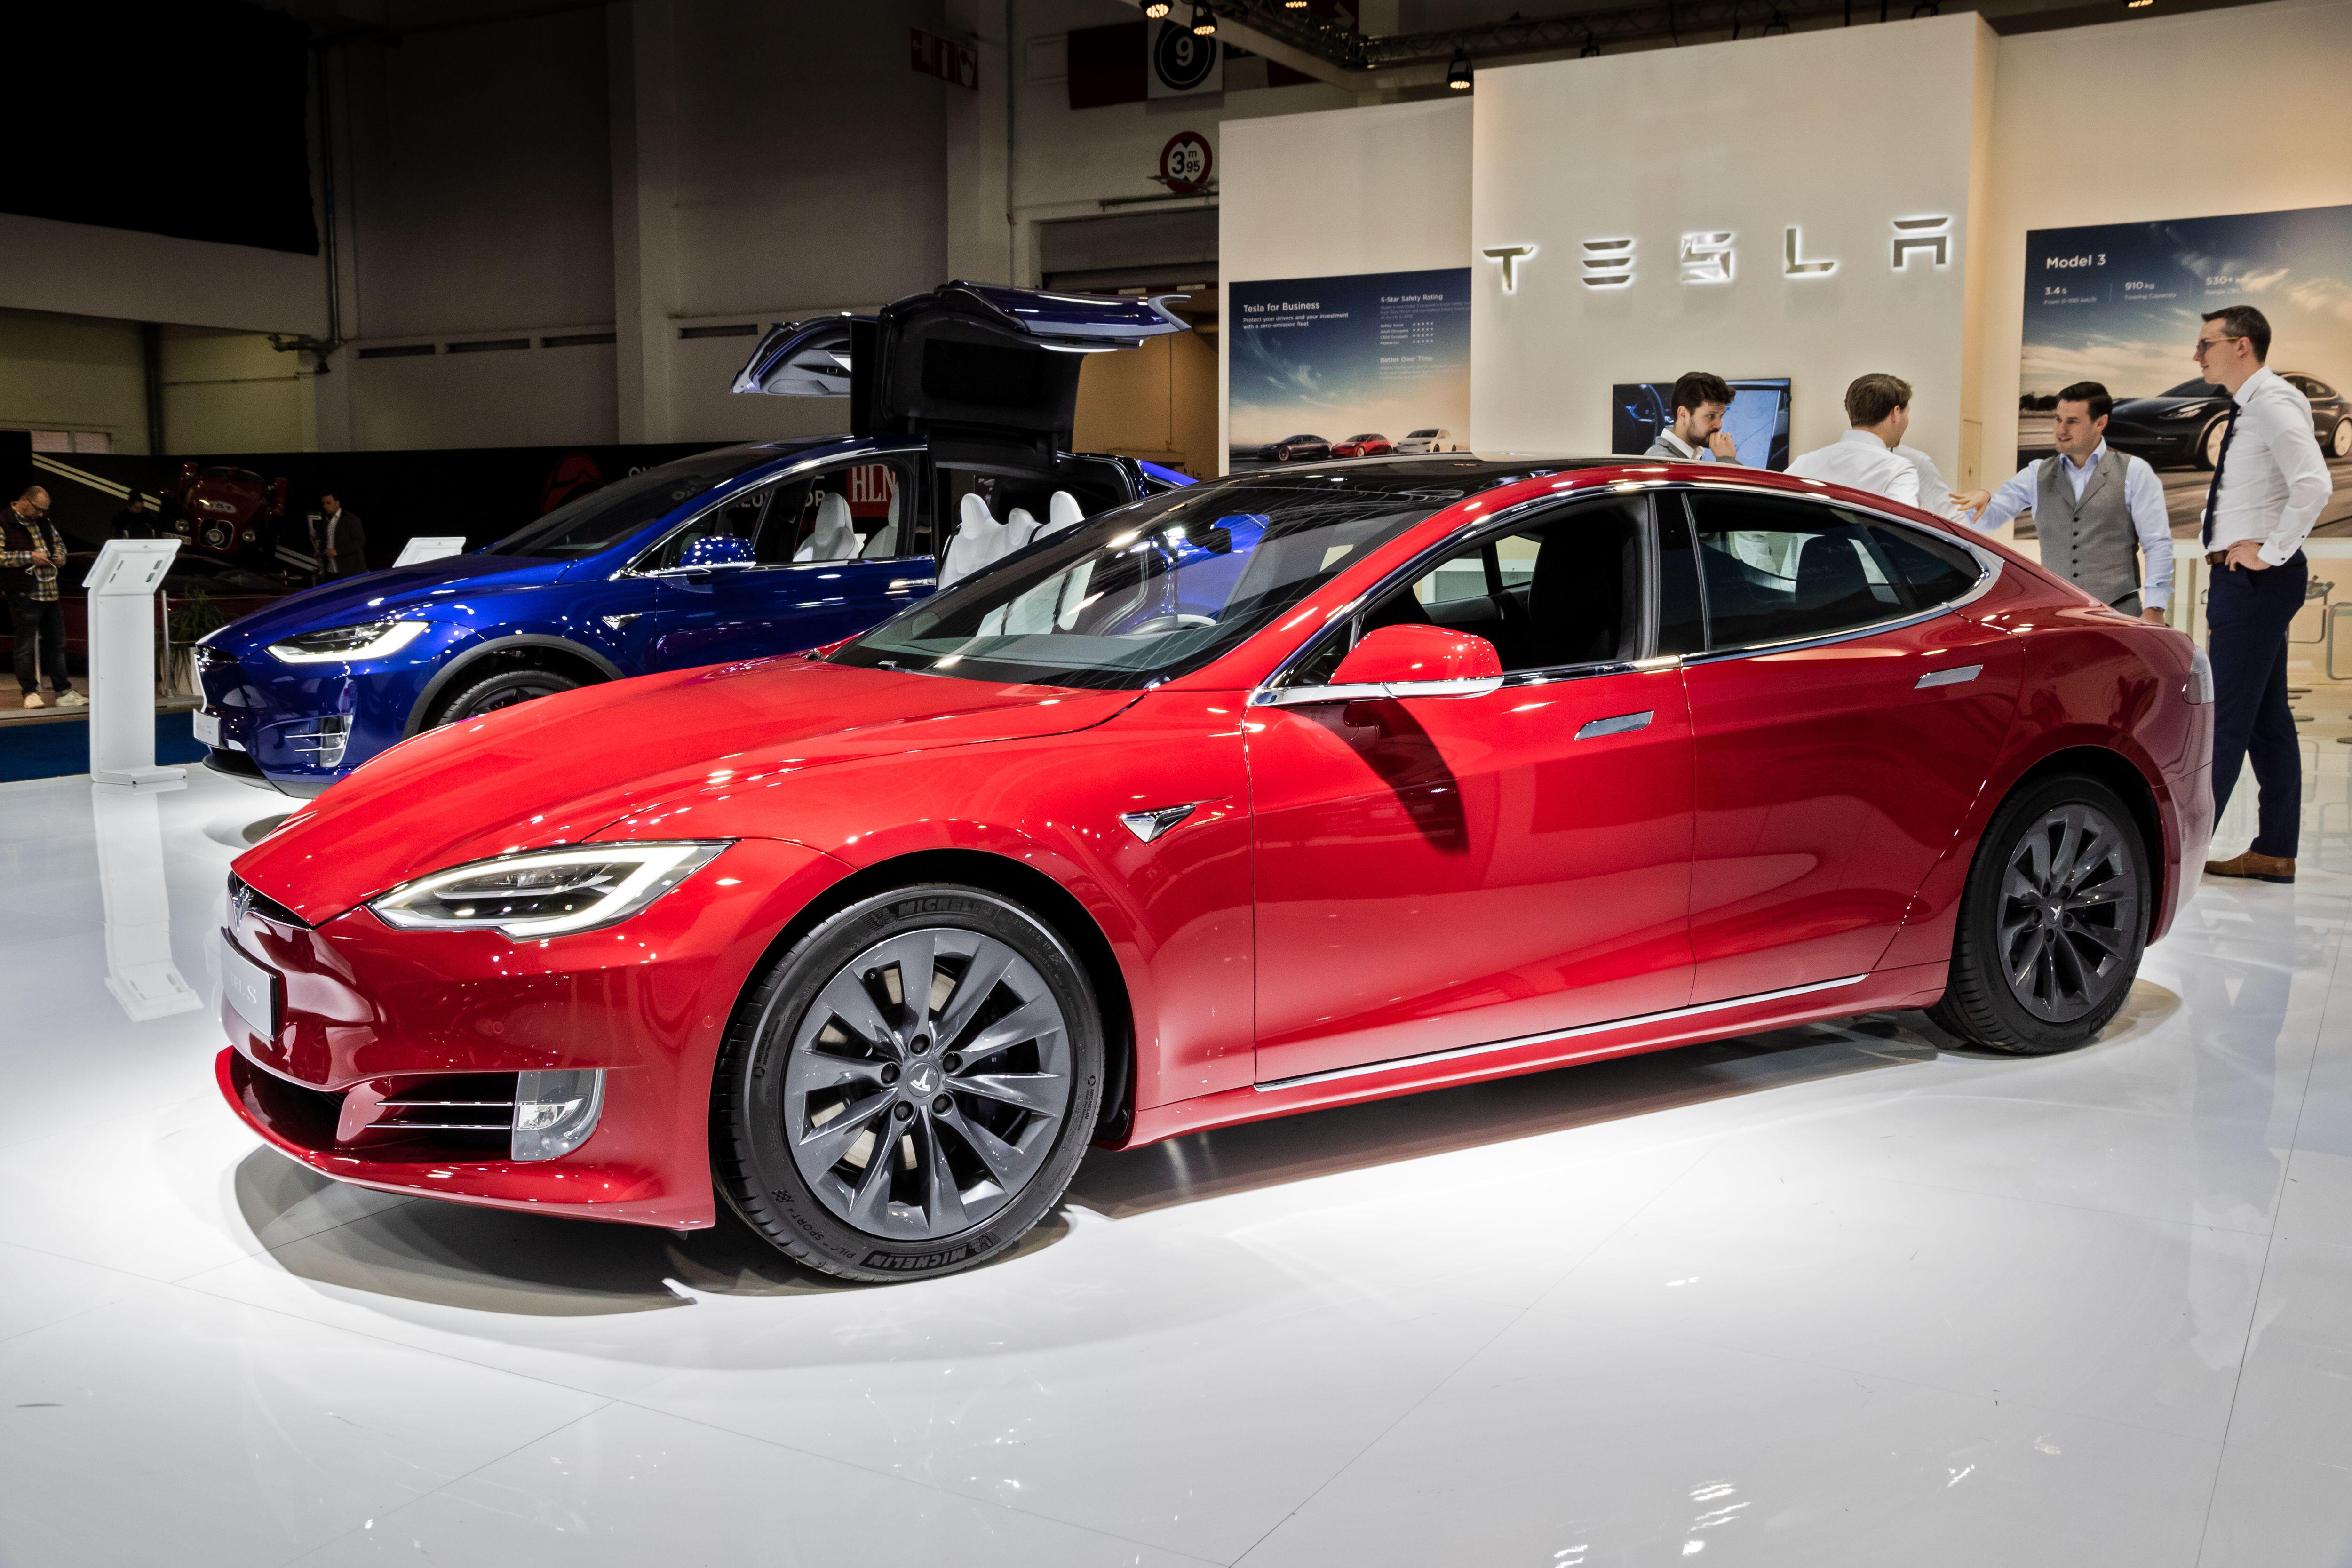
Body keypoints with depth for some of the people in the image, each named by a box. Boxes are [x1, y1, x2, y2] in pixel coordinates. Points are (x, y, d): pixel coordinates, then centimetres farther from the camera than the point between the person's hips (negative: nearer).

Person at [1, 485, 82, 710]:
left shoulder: (45, 523, 15)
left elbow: (59, 542, 28)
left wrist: (60, 555, 6)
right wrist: (29, 557, -18)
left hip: (50, 593, 7)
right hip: (24, 595, -7)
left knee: (56, 643, 11)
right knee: (26, 647, -1)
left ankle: (64, 692, 16)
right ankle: (30, 692, 5)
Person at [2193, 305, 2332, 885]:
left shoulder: (2273, 405, -15)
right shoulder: (2249, 408, 14)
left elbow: (2314, 485, -28)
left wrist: (2271, 552, -22)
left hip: (2256, 579, -10)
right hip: (2244, 579, 10)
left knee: (2225, 718, -7)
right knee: (2266, 720, 11)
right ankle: (2275, 853, 16)